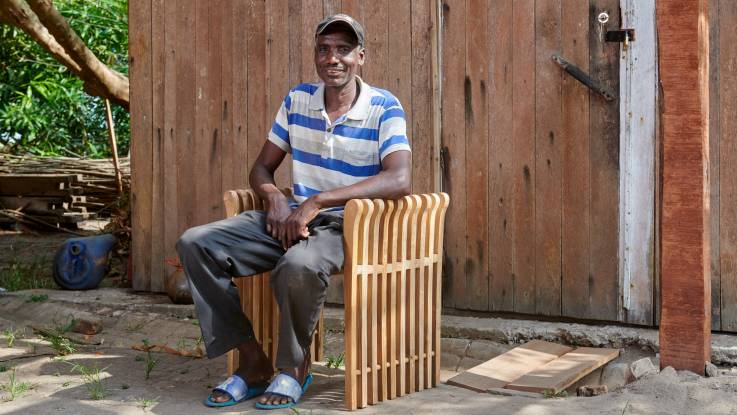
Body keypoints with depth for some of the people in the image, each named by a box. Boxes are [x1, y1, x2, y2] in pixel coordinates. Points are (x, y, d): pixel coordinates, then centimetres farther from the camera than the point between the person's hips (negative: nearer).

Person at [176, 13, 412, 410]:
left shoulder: (384, 108, -8)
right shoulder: (297, 100, 8)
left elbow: (400, 180, -23)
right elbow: (261, 168, 14)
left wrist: (317, 201, -26)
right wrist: (275, 197, -12)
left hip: (347, 224, -5)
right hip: (292, 217, 6)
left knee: (299, 266, -40)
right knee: (195, 244, -12)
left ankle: (293, 367, -10)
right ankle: (253, 361, -7)